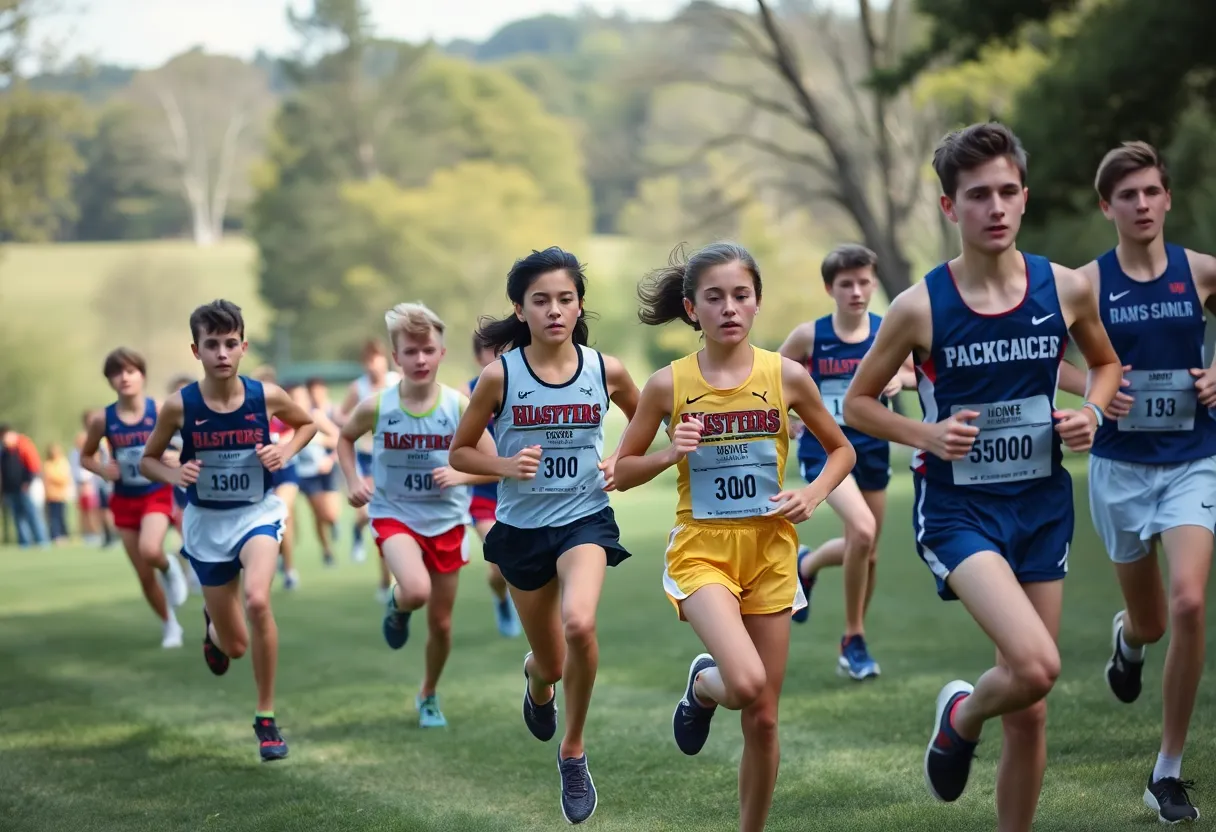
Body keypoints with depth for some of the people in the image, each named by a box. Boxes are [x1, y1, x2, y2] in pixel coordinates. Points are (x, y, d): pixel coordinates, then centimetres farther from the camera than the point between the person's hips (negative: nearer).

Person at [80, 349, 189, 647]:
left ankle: (169, 567, 4)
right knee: (144, 577, 6)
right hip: (124, 501, 2)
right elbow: (85, 457, 7)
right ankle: (170, 625, 30)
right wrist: (102, 470, -13)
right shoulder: (102, 419, -9)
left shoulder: (161, 411, -13)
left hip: (157, 495, -2)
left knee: (149, 550, -32)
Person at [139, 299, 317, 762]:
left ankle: (266, 719, -15)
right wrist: (175, 476, -20)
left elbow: (307, 424, 9)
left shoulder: (266, 397, -12)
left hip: (257, 513, -1)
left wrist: (285, 452, -11)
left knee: (257, 600, -32)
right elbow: (147, 461, 1)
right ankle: (211, 624, 50)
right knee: (235, 647, 8)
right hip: (206, 521, 1)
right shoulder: (179, 406, -14)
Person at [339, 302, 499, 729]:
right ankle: (397, 605, 8)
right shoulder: (376, 406, -13)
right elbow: (344, 438, 9)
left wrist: (460, 475, -23)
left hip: (446, 520, 2)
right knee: (416, 591, -31)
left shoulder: (459, 406, -13)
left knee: (440, 622, 12)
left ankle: (429, 696, 38)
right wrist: (353, 481, -4)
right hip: (394, 514, -2)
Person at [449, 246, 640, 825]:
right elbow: (460, 452, -1)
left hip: (585, 520, -1)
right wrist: (507, 466, -19)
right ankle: (537, 680, 55)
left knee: (579, 625, -30)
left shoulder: (606, 370, -7)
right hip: (521, 528, 1)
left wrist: (621, 466, -6)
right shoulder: (500, 376, -11)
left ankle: (573, 753, -7)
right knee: (552, 661, 13)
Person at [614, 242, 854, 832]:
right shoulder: (668, 384, -6)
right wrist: (669, 455, -15)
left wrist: (813, 494, -8)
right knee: (745, 683, -25)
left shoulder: (785, 376, -4)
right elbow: (622, 472, 3)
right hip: (701, 549, -2)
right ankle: (702, 686, 11)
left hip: (769, 552, 2)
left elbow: (841, 450, 10)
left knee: (762, 718, 6)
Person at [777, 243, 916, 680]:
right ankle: (854, 640, -8)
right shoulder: (809, 335, -10)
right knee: (862, 529, -25)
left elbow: (923, 376, 5)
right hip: (824, 448, -4)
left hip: (872, 450, 4)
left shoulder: (888, 333, -5)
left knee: (867, 552, 13)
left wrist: (901, 377, -15)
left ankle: (806, 565, 45)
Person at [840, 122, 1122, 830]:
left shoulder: (1066, 289, -3)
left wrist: (1091, 413, -4)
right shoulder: (921, 306, -10)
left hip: (1042, 506, 4)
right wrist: (928, 436, -15)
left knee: (1030, 712, 8)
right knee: (1036, 664, -24)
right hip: (957, 509, -4)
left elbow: (1106, 363, 17)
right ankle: (961, 718, 10)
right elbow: (858, 402, 2)